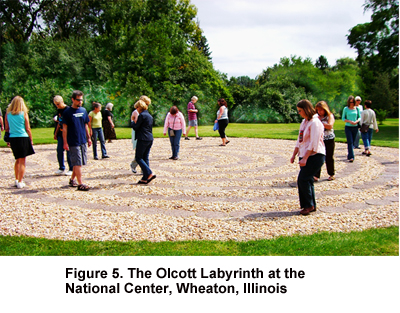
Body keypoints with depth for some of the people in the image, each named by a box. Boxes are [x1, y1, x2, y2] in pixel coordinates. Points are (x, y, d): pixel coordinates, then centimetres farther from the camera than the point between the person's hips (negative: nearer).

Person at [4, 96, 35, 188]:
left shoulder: (8, 114, 3)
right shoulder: (24, 113, -6)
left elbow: (7, 128, 7)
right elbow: (28, 129, -4)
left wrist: (8, 140, 17)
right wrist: (31, 139, 6)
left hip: (12, 139, 4)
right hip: (23, 138, -4)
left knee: (18, 160, 20)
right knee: (22, 161, 1)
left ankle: (17, 180, 25)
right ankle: (20, 182, -1)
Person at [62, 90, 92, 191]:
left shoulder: (83, 110, 10)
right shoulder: (67, 112, -6)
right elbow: (64, 128, -6)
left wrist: (88, 138, 16)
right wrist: (65, 142, -10)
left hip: (83, 141, 6)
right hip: (73, 142, -6)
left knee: (80, 162, 11)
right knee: (78, 163, -6)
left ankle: (72, 179, 28)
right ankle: (80, 184, -3)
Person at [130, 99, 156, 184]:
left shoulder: (142, 115, -11)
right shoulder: (150, 116, 16)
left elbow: (135, 127, -10)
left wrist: (132, 122, 10)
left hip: (143, 139, -9)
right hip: (150, 139, 9)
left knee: (138, 158, -1)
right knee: (145, 158, 11)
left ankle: (149, 174, -13)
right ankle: (145, 178, 11)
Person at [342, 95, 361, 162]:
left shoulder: (357, 108, 5)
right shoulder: (346, 109, -1)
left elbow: (359, 117, 10)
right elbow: (343, 118, 1)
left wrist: (357, 121, -11)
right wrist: (350, 121, -14)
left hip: (355, 127, 3)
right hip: (348, 127, -3)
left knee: (353, 142, 10)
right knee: (350, 142, -11)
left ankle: (349, 154, 26)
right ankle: (351, 157, -15)